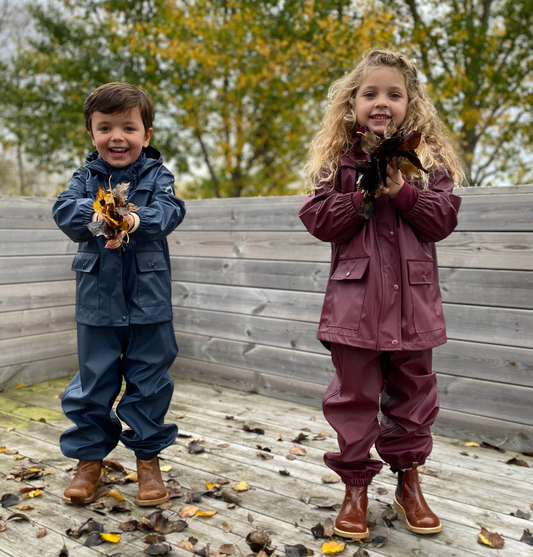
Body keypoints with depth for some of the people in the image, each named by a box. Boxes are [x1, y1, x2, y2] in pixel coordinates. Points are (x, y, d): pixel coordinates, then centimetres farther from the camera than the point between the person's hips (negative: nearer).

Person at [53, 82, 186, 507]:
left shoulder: (158, 175, 1)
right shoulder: (86, 177, 6)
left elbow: (170, 210, -16)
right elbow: (64, 209, -10)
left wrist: (138, 218, -37)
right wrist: (94, 213, -32)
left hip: (149, 300, -1)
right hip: (98, 299, 1)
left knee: (149, 380, 10)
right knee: (93, 382, 11)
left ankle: (148, 456, 27)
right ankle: (90, 456, 30)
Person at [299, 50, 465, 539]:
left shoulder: (428, 158, 6)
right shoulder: (337, 159, 3)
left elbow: (445, 217, -1)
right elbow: (317, 219, -4)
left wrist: (403, 194, -15)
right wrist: (364, 196, -15)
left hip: (413, 297, 2)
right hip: (355, 296, -1)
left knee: (412, 389, 13)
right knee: (354, 392, 5)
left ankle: (408, 481, 32)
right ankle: (356, 485, 21)